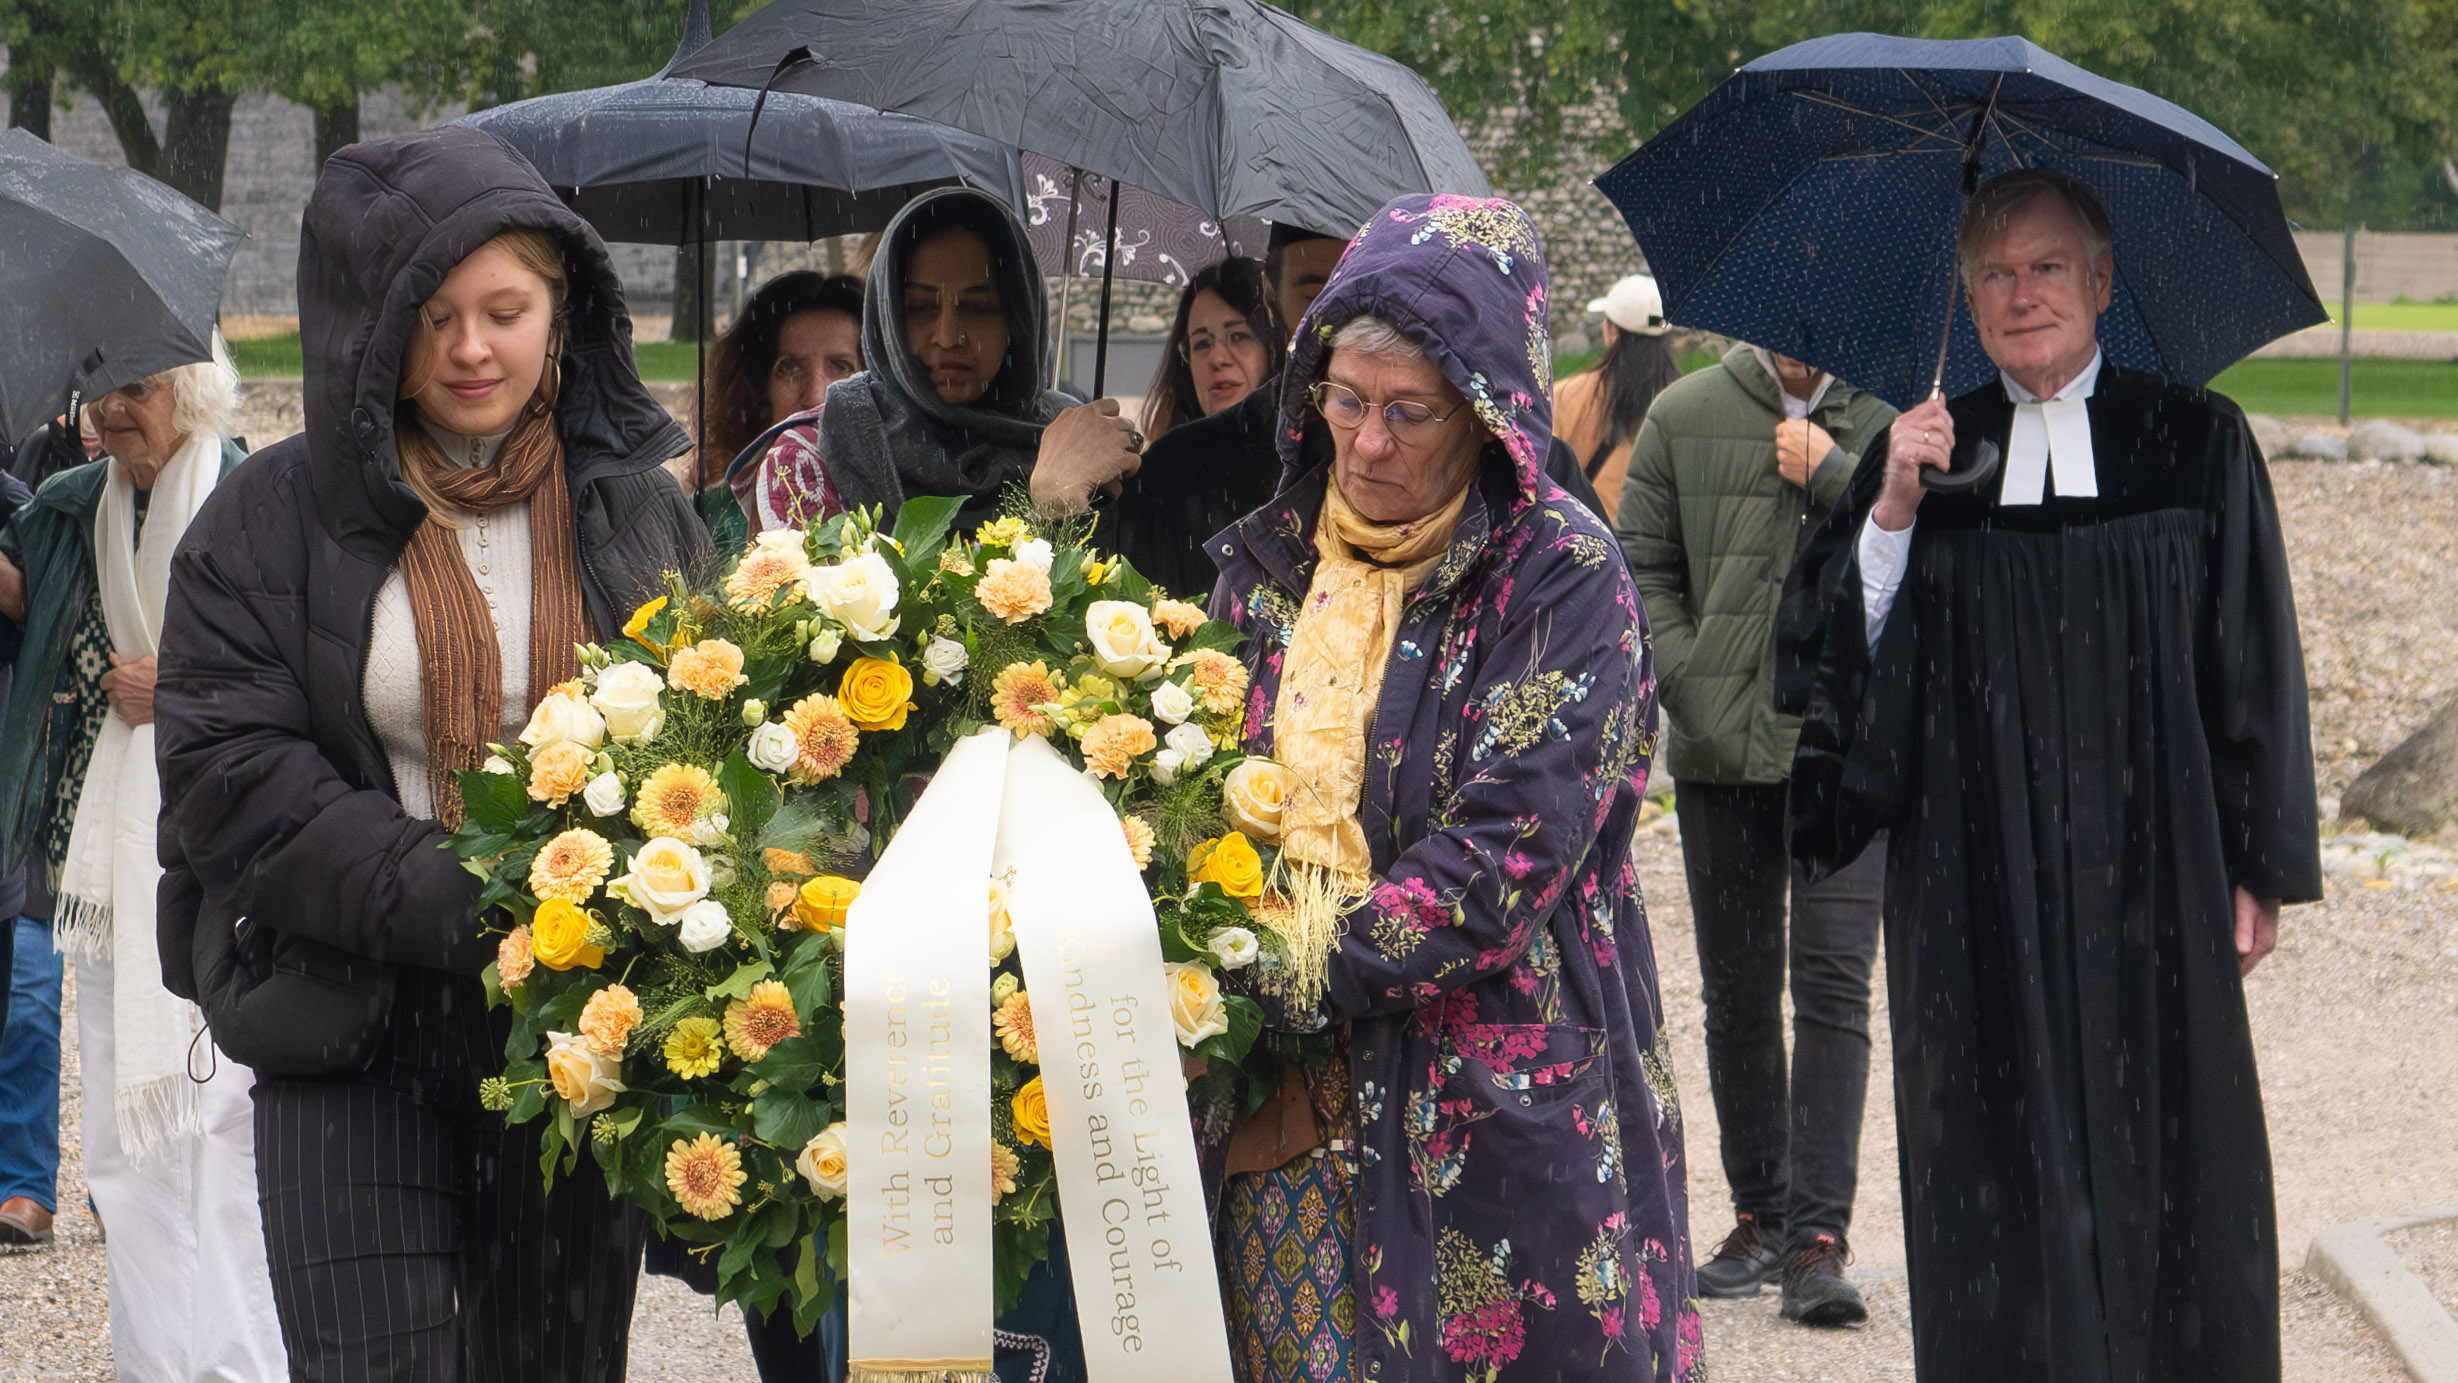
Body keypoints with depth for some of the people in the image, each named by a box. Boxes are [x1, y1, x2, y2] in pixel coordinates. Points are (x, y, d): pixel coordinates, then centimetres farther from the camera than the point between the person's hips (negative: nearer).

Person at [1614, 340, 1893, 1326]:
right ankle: (1760, 1215, 21)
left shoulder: (1891, 416, 7)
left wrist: (1832, 472, -8)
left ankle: (1820, 1235, -12)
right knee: (1738, 994, 8)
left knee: (1833, 984, -11)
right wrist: (1696, 697, -6)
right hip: (1723, 755, 2)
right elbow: (1642, 571, 5)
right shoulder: (1683, 416, 7)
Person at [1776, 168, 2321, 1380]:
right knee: (2002, 1177, 1)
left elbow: (2256, 663, 3)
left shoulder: (2197, 446, 3)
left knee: (2157, 1155, 1)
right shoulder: (1925, 453, 8)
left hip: (2148, 869, -1)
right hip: (1974, 871, 1)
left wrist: (2261, 866, 0)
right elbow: (1835, 656, 1)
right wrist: (1891, 509, -13)